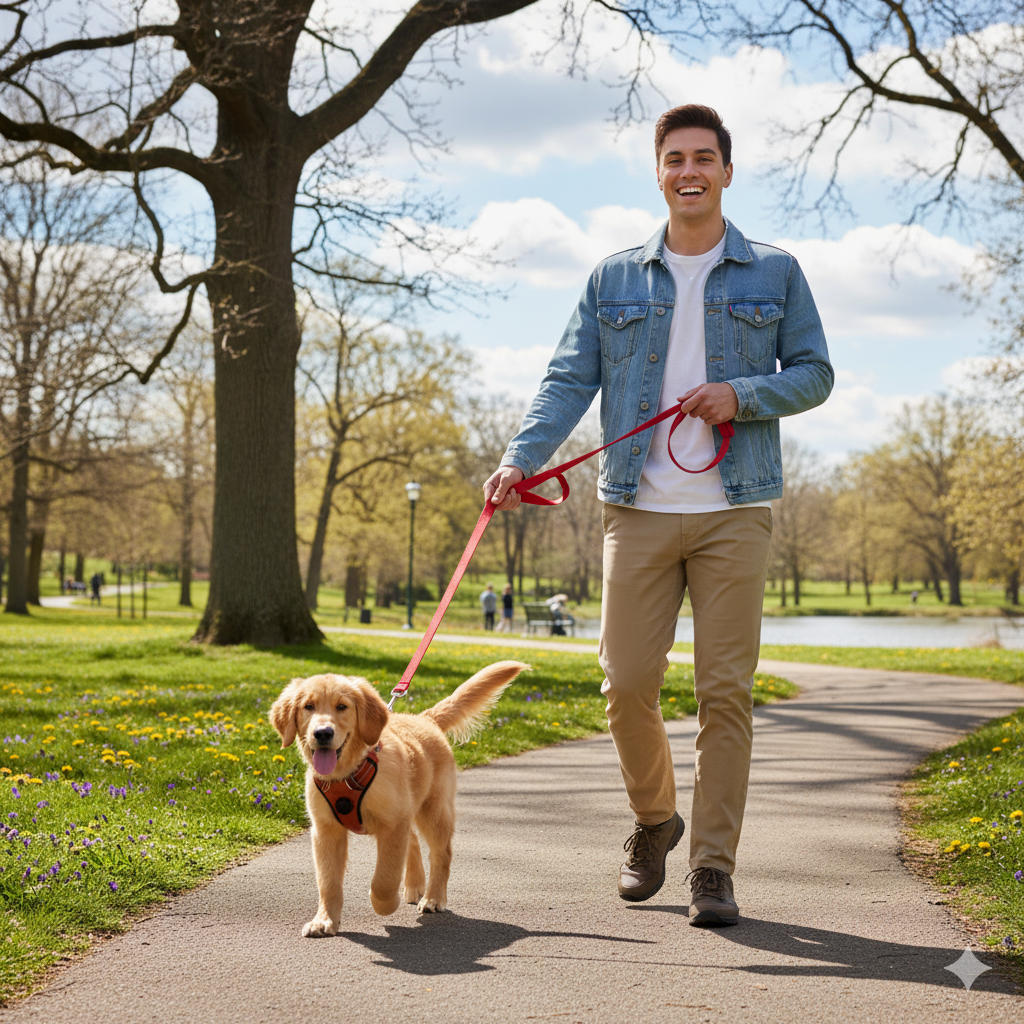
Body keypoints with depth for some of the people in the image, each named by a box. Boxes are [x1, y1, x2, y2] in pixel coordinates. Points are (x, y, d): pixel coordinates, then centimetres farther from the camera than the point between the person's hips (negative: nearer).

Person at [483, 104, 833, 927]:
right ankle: (654, 820, 26)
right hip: (639, 510, 1)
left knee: (726, 690, -4)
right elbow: (570, 381, 5)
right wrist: (522, 458, -11)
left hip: (734, 510, -1)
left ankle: (714, 866, 4)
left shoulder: (775, 274, 10)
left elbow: (814, 373, 9)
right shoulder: (614, 280, 12)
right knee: (628, 683, -1)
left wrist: (743, 394, -10)